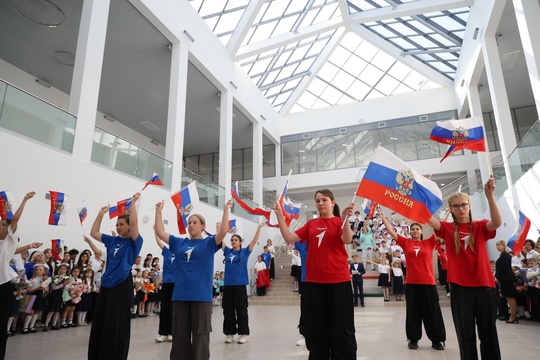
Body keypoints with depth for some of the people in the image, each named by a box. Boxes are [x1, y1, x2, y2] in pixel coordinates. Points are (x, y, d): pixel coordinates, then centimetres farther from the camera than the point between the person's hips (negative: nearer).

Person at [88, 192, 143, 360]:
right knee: (99, 324, 15)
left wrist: (133, 202, -17)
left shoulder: (134, 242, -6)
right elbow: (94, 232, 17)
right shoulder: (112, 240, 11)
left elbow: (134, 222, -22)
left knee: (116, 326, 0)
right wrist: (101, 213, 14)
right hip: (106, 284, 7)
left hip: (122, 285, -7)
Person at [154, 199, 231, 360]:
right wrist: (159, 210, 5)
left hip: (201, 296, -3)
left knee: (200, 336, 5)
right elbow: (160, 232, 8)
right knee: (180, 337, 12)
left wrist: (226, 210, -18)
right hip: (180, 295, 4)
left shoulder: (209, 243, 0)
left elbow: (223, 232, -16)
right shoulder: (179, 243, 9)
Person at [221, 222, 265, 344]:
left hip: (240, 284, -3)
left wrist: (259, 227, -8)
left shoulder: (245, 252, 2)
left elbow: (254, 240, -4)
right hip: (228, 284, 3)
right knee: (228, 310, 8)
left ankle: (243, 334, 10)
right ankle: (229, 333, 18)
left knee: (241, 310, 2)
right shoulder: (228, 252, 9)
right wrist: (219, 228, 11)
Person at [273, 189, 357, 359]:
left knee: (341, 328, 7)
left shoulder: (340, 222, -1)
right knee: (316, 328, 14)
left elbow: (347, 240, -22)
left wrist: (345, 218, -35)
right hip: (313, 282, 4)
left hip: (338, 281, -3)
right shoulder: (311, 223, 8)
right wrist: (279, 216, -4)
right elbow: (289, 238, 0)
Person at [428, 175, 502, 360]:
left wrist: (489, 195, -29)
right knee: (465, 334, 7)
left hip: (484, 285, 1)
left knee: (488, 332, 11)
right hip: (460, 287, 0)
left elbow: (497, 222, -18)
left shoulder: (480, 226, 4)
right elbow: (429, 220, -16)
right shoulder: (448, 228, 3)